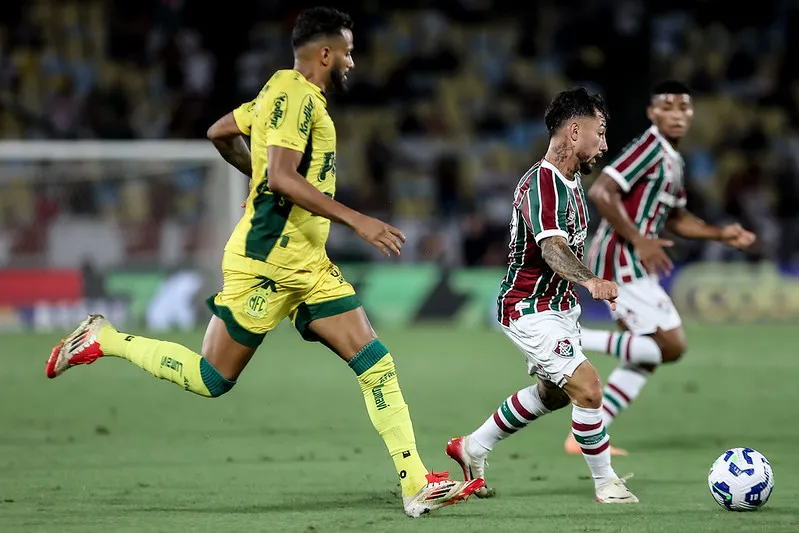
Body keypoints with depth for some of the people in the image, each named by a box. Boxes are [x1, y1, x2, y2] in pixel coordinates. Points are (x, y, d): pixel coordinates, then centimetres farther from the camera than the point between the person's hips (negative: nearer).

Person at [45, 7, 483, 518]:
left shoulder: (287, 91, 16)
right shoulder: (295, 95, -14)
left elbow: (221, 132, 27)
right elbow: (282, 177, -26)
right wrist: (356, 220, -27)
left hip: (309, 265, 10)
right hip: (266, 261, -10)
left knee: (376, 363, -2)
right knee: (213, 379, 0)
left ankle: (416, 484, -4)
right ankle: (104, 339, 16)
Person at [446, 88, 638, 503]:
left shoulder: (571, 178, 7)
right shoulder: (541, 184, -25)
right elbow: (552, 249, -40)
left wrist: (595, 286, 26)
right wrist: (590, 282, -56)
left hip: (558, 306, 11)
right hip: (530, 309, -11)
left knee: (554, 392, 25)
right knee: (588, 387, -19)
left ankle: (472, 448, 40)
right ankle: (606, 484, -5)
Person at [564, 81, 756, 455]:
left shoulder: (672, 159, 17)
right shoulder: (650, 147, -13)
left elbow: (676, 218, 29)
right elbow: (601, 192, -22)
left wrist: (721, 234, 15)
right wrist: (639, 241, -22)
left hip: (632, 264, 10)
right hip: (621, 260, -10)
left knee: (646, 357, 11)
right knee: (671, 346, -12)